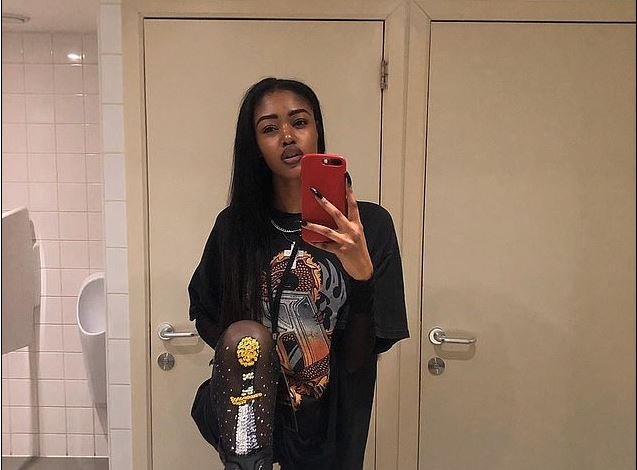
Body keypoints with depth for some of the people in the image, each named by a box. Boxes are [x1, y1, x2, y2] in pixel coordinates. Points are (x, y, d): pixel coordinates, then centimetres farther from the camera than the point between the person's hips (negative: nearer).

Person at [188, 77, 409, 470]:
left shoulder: (370, 223, -12)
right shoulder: (236, 224, -6)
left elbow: (372, 345, -15)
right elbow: (203, 310, 10)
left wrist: (360, 269, -32)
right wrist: (240, 348, -10)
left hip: (329, 425, 0)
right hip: (247, 413, 0)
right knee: (245, 336, -27)